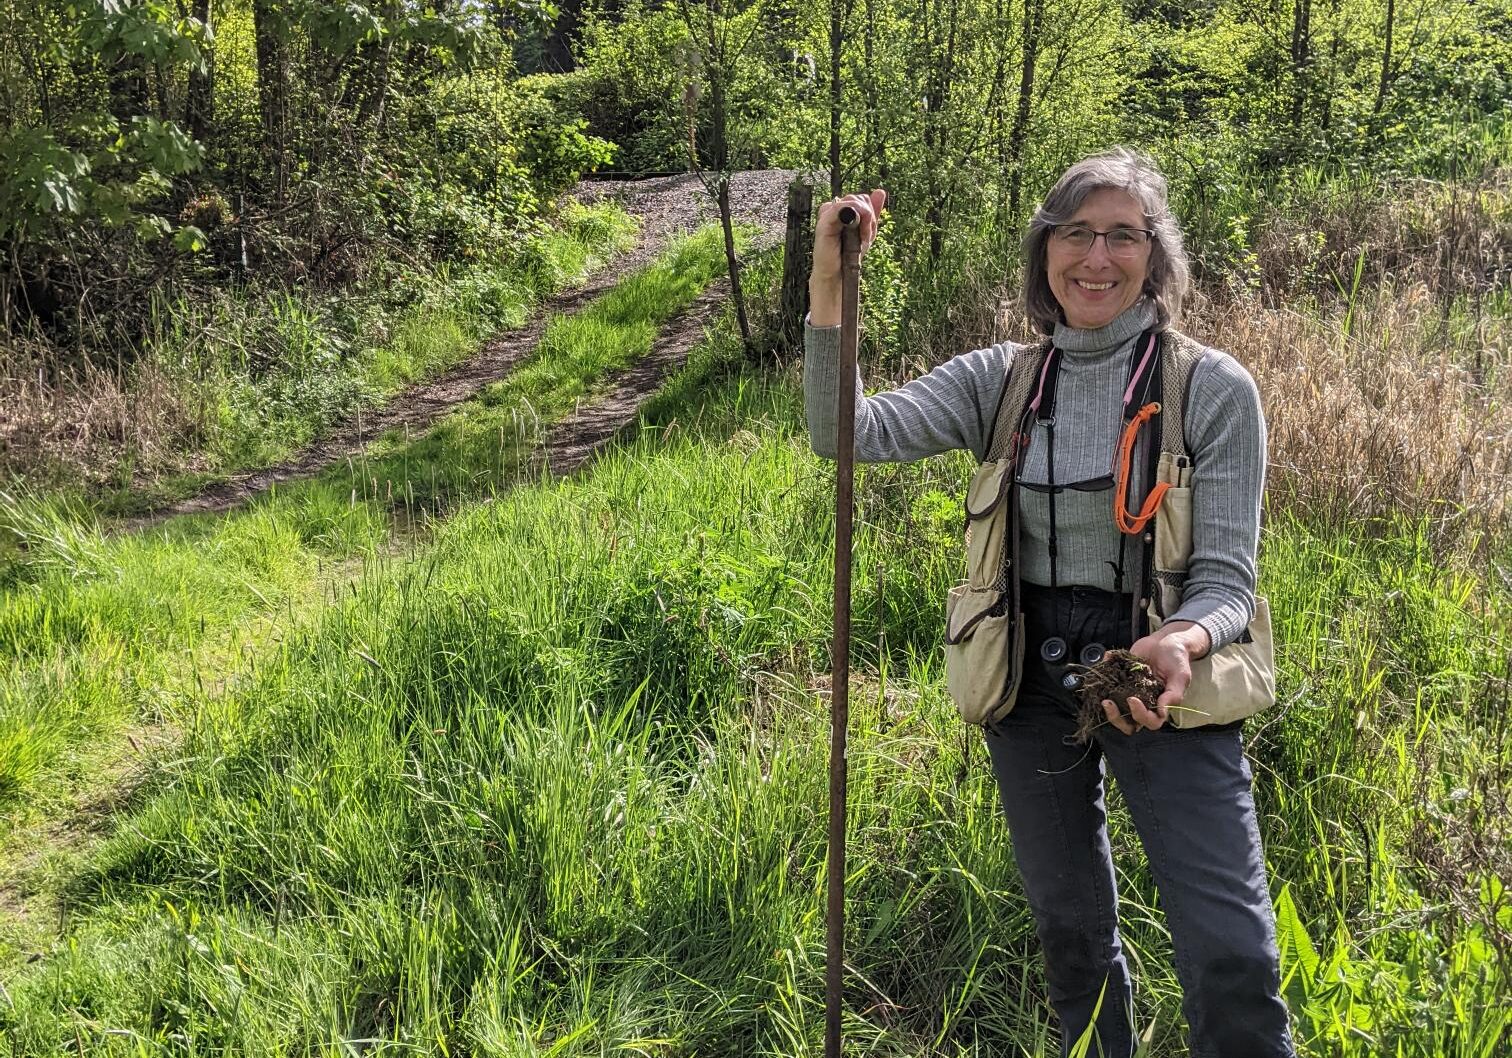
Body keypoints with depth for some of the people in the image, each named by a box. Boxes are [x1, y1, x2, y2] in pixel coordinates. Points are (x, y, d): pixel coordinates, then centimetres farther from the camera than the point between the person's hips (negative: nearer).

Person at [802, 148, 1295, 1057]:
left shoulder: (1215, 388, -9)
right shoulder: (1000, 380, 0)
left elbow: (1226, 576, -10)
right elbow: (847, 432, -12)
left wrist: (1182, 643, -32)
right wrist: (830, 284, -23)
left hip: (1167, 678, -3)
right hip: (1033, 683, 3)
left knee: (1233, 956, -10)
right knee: (1071, 931, 19)